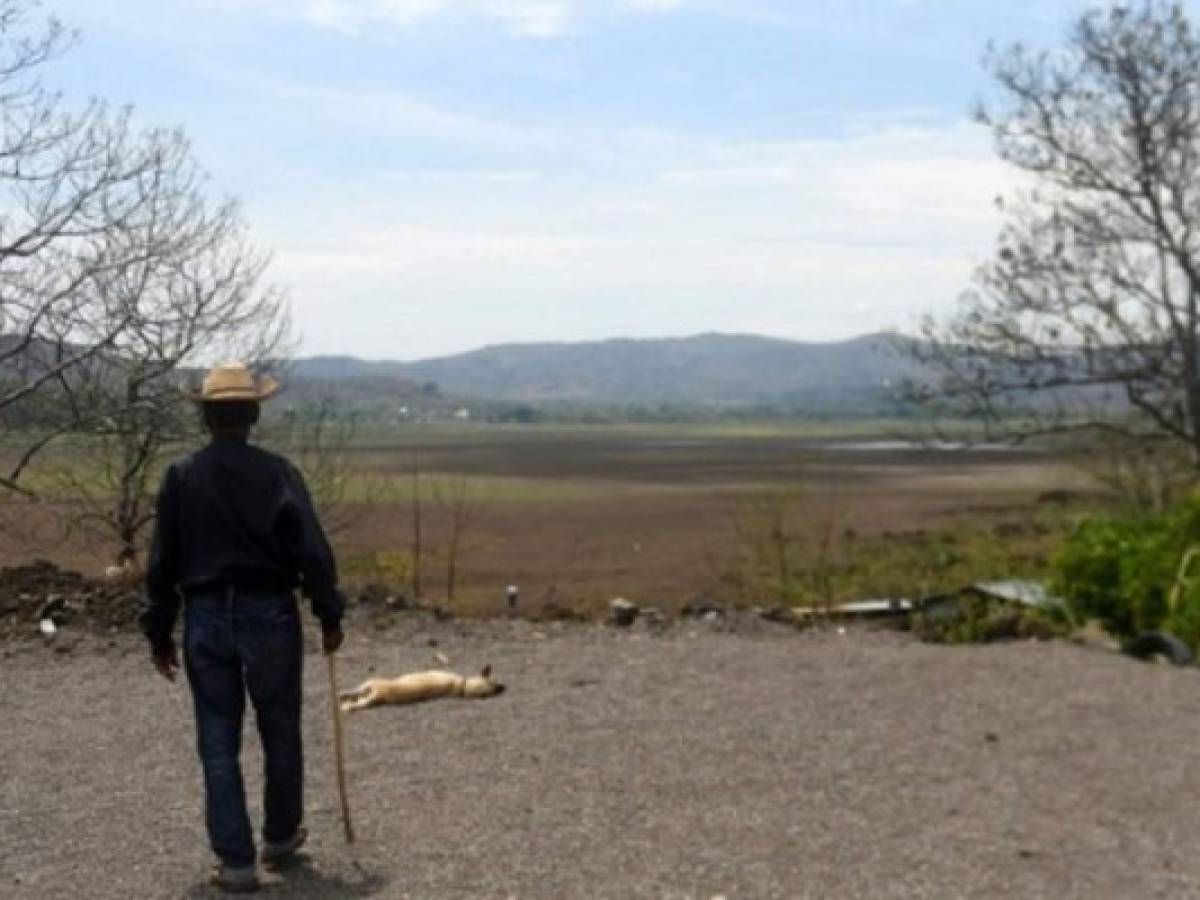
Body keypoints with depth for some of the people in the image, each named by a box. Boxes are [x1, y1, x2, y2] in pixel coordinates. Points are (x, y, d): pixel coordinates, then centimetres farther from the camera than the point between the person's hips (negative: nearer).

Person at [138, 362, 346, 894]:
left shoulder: (180, 476, -1)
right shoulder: (275, 471, -8)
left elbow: (161, 562, 3)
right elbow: (311, 549, -10)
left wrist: (159, 632, 11)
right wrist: (329, 615, 0)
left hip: (205, 620, 2)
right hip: (268, 615, -1)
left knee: (218, 742, 7)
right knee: (280, 734, 16)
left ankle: (235, 862, 7)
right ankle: (281, 836, 30)